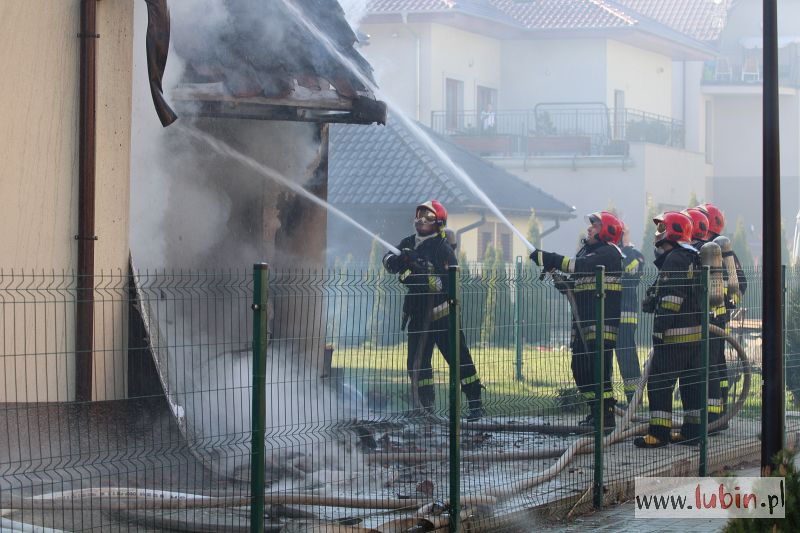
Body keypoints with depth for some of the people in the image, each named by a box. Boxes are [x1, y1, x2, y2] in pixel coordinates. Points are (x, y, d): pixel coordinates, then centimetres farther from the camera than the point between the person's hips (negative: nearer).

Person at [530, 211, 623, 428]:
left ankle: (607, 416, -9)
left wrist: (552, 260, -26)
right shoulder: (585, 250, 21)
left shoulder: (609, 253, -8)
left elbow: (582, 266, -24)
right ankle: (596, 411, 19)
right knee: (580, 368, 9)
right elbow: (575, 285, 19)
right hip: (582, 321, 9)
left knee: (598, 367, -13)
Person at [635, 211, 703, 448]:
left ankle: (659, 433, -9)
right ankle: (692, 430, 18)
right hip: (696, 331, 10)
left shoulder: (674, 259, -14)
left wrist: (659, 329, -21)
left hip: (676, 333, -10)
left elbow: (671, 299, -22)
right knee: (691, 381, 13)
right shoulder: (692, 258, 18)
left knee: (659, 382, -7)